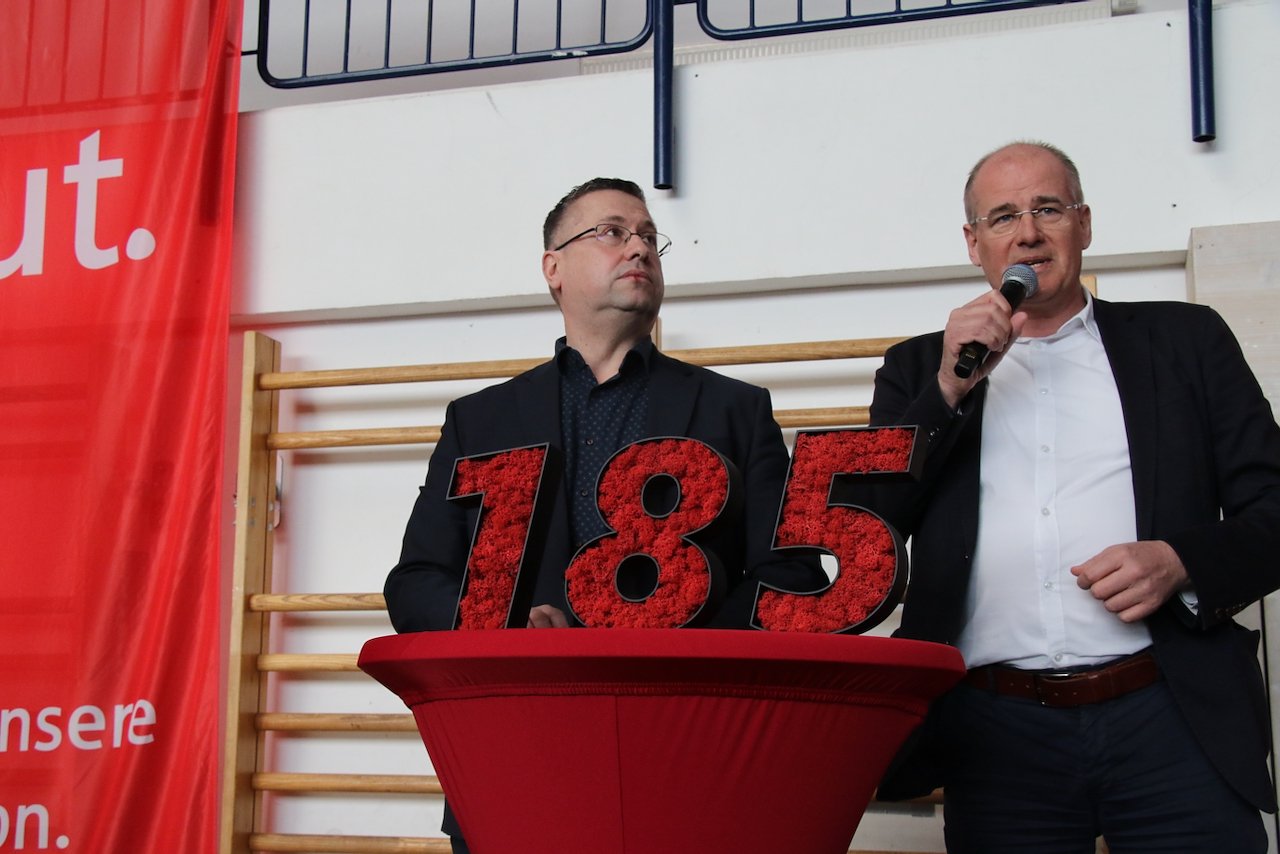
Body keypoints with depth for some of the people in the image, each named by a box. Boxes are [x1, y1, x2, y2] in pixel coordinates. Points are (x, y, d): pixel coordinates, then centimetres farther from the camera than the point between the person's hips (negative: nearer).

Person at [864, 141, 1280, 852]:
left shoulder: (1185, 341, 13)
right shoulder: (922, 368, 16)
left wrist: (1180, 562, -11)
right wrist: (949, 388, -4)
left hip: (1171, 717, 0)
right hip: (996, 732, 1)